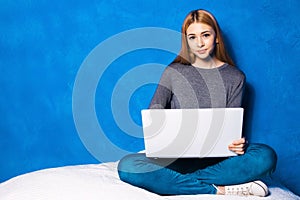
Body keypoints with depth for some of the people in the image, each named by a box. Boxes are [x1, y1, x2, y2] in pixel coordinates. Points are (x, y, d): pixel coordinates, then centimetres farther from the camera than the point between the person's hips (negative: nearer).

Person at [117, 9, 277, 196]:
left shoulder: (235, 77, 9)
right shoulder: (173, 72, 8)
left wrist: (237, 144, -20)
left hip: (217, 157, 1)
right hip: (177, 156, 0)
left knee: (266, 156, -29)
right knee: (127, 166, -29)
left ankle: (179, 183, -28)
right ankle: (219, 190, -29)